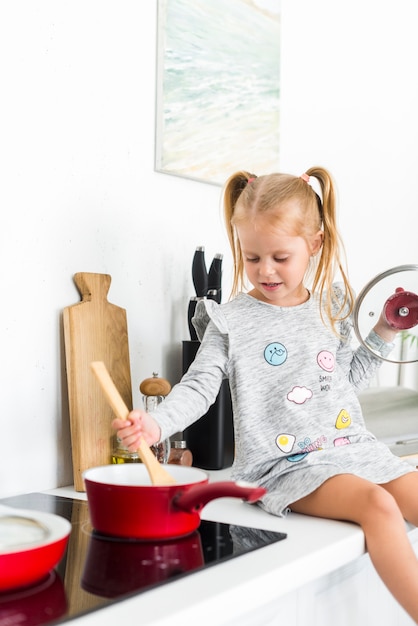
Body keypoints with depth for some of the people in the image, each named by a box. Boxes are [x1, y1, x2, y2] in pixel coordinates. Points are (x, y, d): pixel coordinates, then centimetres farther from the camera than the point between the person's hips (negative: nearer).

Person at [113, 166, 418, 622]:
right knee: (377, 504, -28)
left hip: (352, 445, 6)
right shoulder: (232, 320, -2)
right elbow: (199, 386, -9)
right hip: (286, 462, -5)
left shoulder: (332, 308, 12)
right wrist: (156, 423, -26)